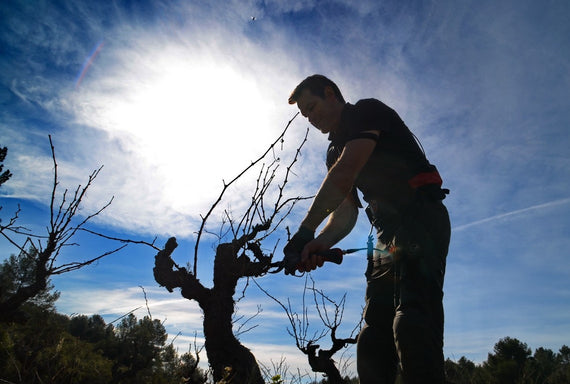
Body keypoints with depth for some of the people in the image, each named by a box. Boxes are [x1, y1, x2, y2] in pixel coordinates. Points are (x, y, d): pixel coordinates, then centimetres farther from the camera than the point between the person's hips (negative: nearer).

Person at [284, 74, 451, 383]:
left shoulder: (368, 111, -1)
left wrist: (305, 230, -16)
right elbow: (346, 212, 12)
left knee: (412, 320, -24)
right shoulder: (336, 150, 22)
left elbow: (344, 174, -17)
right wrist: (319, 244, -8)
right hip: (389, 236, 9)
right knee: (373, 337, 2)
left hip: (420, 218, -8)